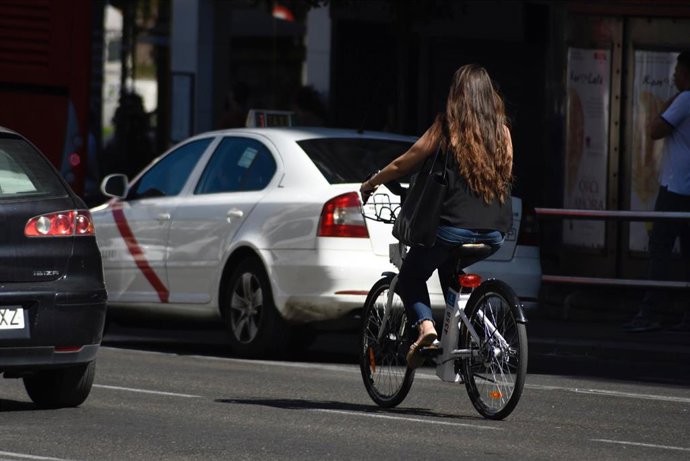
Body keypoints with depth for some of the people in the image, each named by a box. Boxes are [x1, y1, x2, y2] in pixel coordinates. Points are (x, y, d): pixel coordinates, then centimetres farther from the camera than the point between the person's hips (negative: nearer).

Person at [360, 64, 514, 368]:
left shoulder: (447, 128, -1)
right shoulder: (502, 132, 8)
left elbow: (402, 166, 7)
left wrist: (370, 184, 23)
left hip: (455, 226, -4)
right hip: (496, 232, 4)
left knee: (410, 276, 15)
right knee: (448, 268, 29)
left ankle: (425, 326, -10)